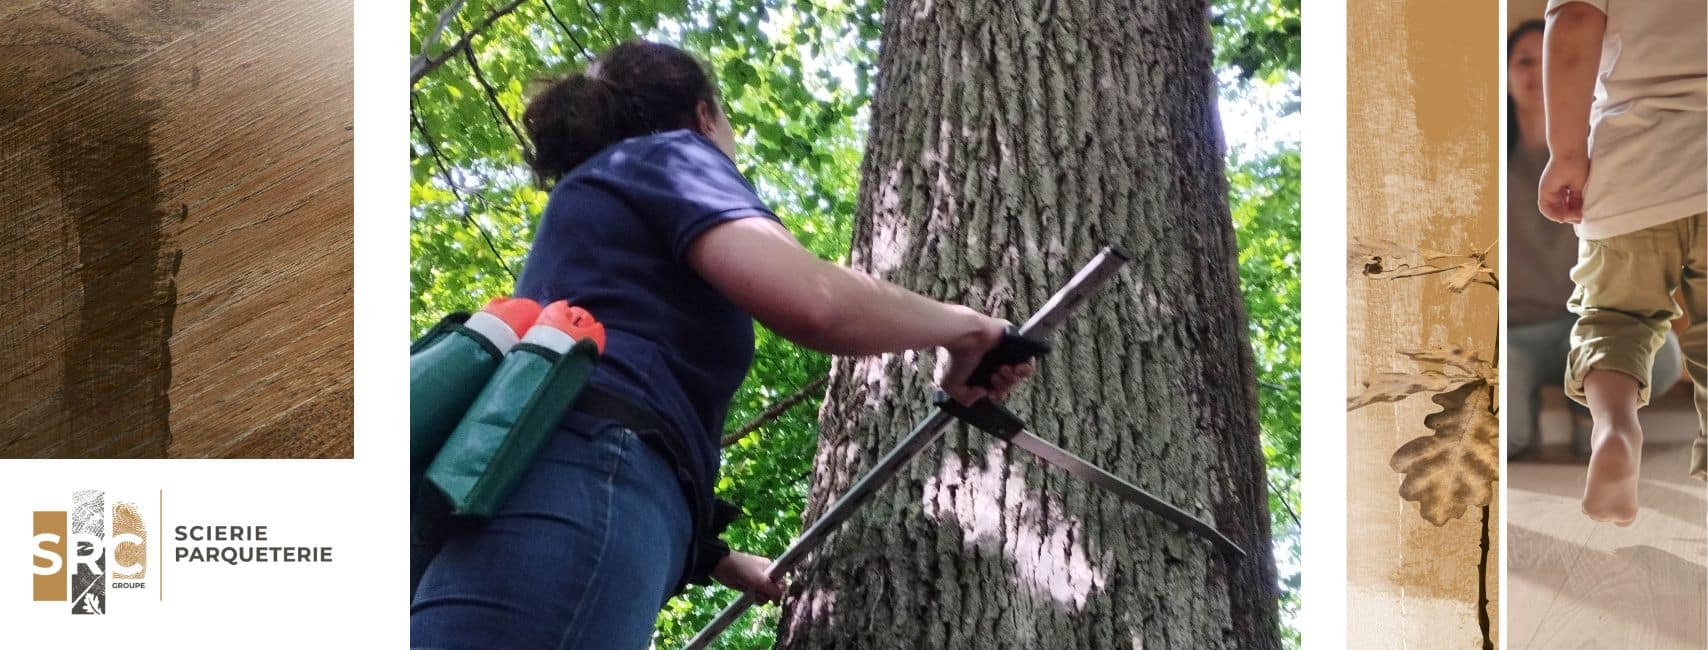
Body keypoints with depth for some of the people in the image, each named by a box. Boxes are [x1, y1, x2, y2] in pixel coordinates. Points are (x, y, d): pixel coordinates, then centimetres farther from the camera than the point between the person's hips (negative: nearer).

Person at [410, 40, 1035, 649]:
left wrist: (730, 565, 47)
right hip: (580, 483, -9)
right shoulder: (668, 154, 13)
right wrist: (962, 327, 9)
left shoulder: (593, 195, 39)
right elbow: (811, 300, -8)